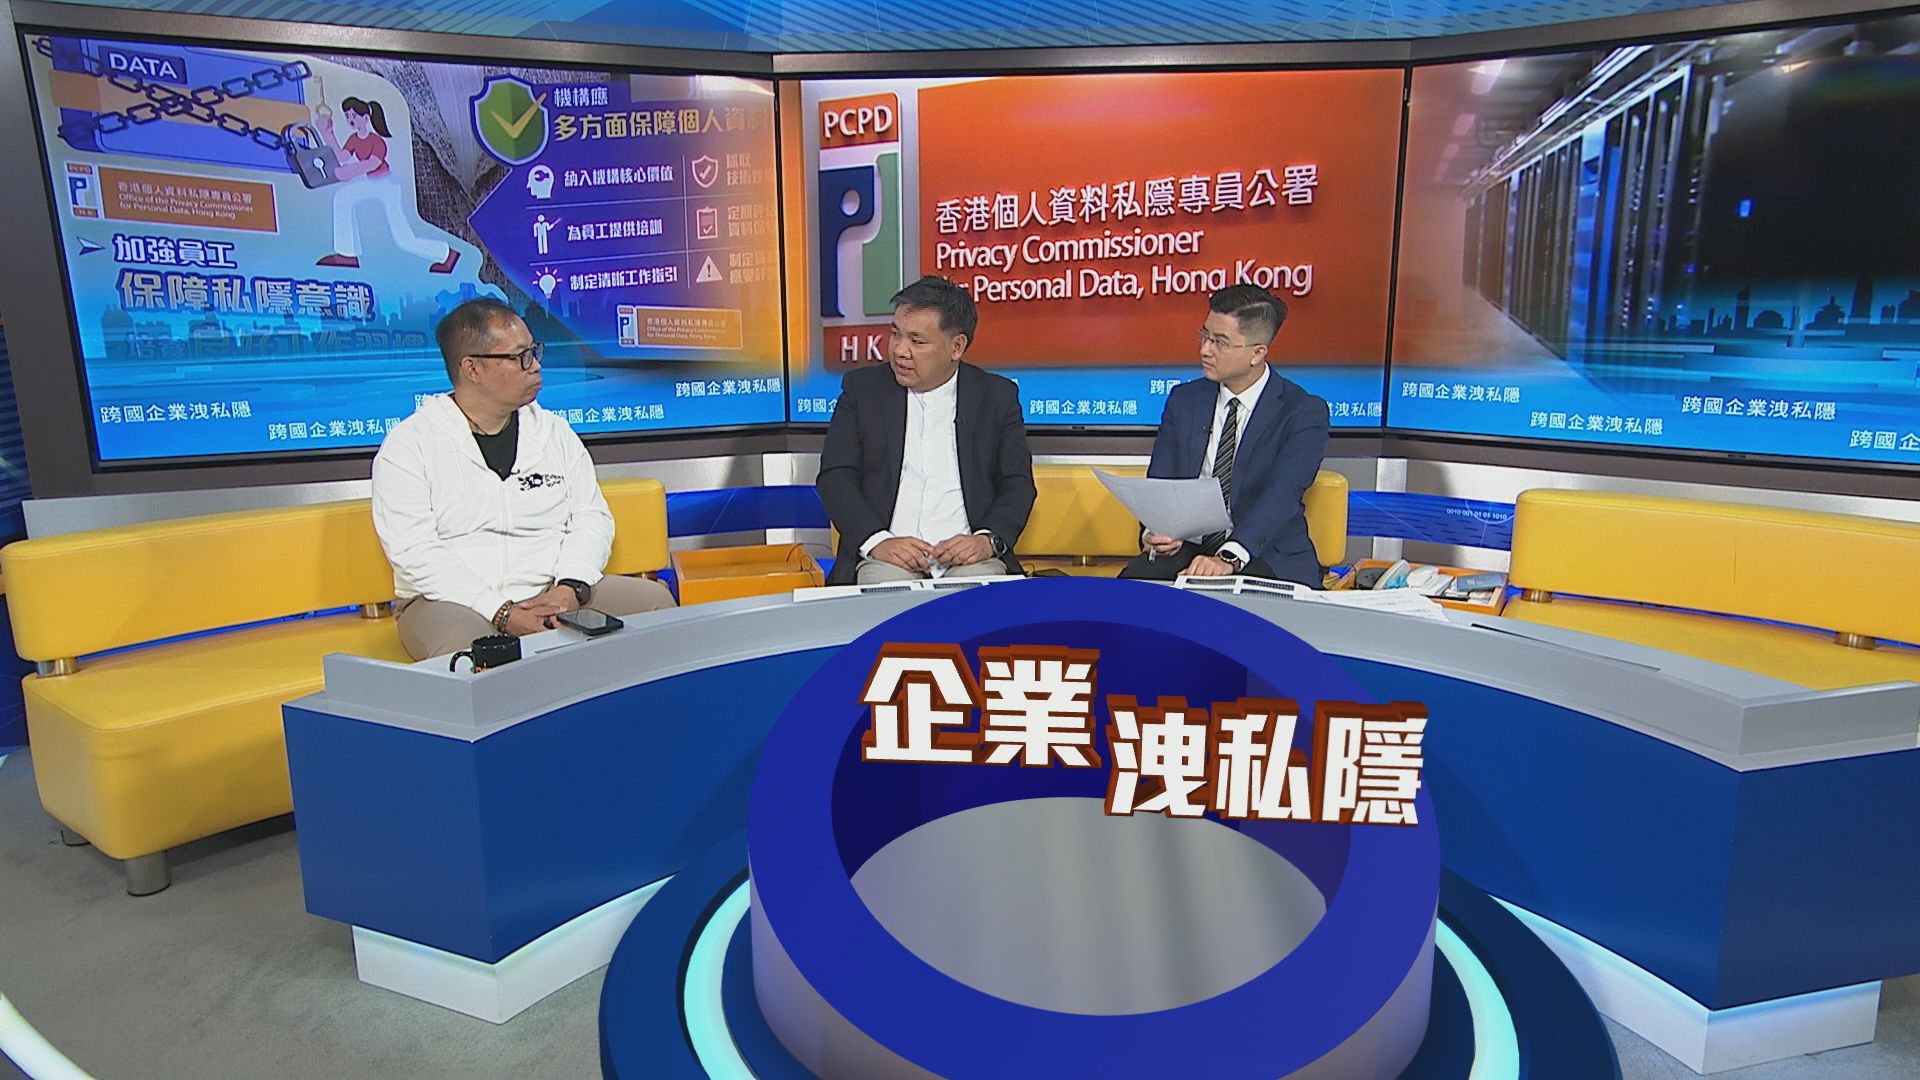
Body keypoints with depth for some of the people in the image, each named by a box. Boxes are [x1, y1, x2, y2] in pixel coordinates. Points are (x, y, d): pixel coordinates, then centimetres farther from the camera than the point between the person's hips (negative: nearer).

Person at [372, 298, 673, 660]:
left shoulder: (555, 431, 12)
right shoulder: (408, 445, -1)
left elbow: (591, 518, 8)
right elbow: (414, 551, -10)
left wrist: (570, 588, -12)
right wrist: (501, 613, -20)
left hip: (554, 594, 4)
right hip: (453, 601, -4)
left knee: (654, 599, -17)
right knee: (458, 644, -39)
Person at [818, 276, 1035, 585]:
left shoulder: (998, 396, 9)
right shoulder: (862, 388, 9)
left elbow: (1017, 483, 5)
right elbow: (836, 476, 2)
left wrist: (988, 539, -14)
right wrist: (878, 541, -15)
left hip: (967, 554, 1)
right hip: (888, 555, 0)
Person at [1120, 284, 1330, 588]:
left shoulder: (1304, 412, -6)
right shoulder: (1184, 399, 9)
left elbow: (1281, 496, -20)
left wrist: (1228, 558, -35)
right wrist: (1156, 533, -18)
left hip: (1266, 555, -3)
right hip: (1187, 547, 3)